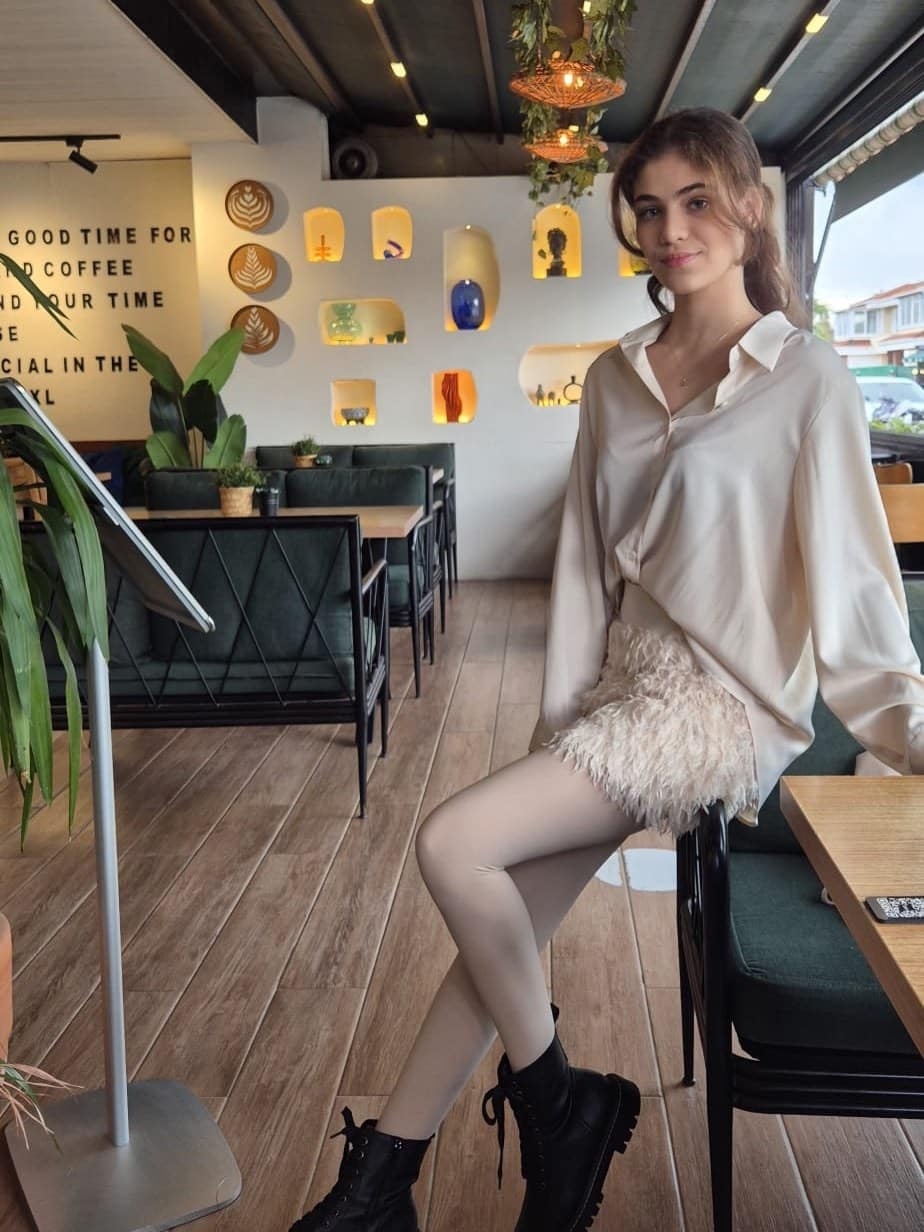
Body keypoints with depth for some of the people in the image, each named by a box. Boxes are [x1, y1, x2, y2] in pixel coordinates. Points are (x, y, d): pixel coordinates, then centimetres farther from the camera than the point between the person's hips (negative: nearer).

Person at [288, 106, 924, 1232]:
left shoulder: (807, 379, -7)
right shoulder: (615, 377, 10)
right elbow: (584, 560, 8)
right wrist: (560, 718, 4)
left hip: (724, 702, -6)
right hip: (621, 681, 6)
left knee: (453, 845, -19)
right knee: (507, 917, 1)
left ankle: (552, 1103, 5)